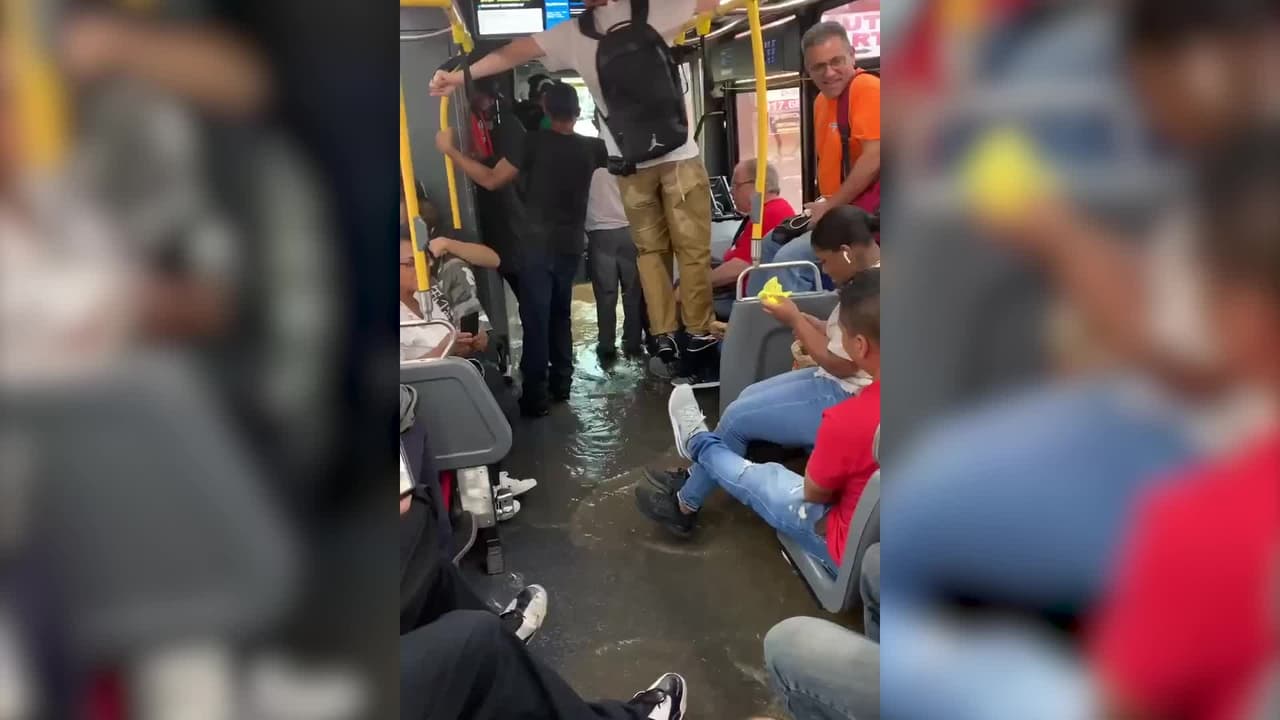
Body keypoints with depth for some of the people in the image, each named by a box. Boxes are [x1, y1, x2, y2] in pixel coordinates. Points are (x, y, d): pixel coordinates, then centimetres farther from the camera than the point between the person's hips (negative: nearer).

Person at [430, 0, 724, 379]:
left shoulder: (572, 34, 8)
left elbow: (518, 50, 6)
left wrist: (461, 75, 9)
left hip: (630, 161, 3)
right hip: (677, 153, -2)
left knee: (650, 250, 13)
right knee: (693, 247, 5)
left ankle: (663, 335, 11)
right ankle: (699, 332, 6)